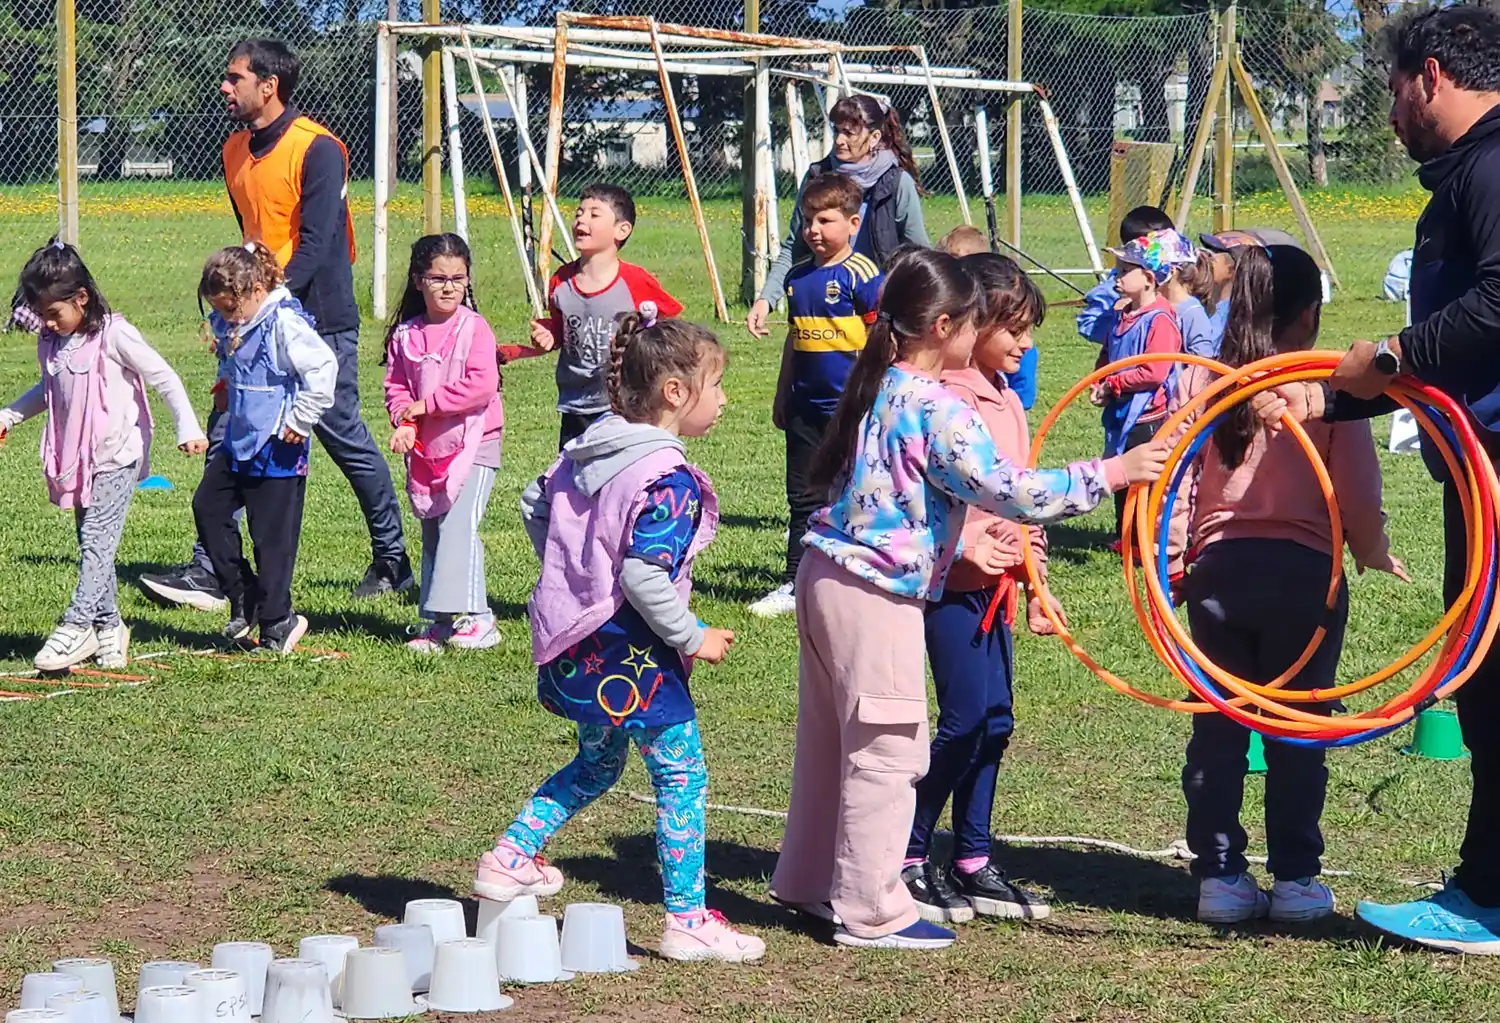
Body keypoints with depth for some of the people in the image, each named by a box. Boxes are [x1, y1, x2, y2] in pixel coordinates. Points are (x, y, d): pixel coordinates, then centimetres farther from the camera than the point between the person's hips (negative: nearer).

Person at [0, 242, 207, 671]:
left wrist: (188, 428, -16)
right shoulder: (52, 343, 8)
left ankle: (77, 625, -20)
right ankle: (108, 625, 19)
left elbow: (164, 379, -11)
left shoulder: (113, 334, -14)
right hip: (78, 460, 7)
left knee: (96, 540, -14)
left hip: (118, 455, -7)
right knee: (92, 543, 10)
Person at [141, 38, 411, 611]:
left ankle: (392, 561, 18)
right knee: (224, 436, -2)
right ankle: (210, 572, -2)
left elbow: (315, 244, -19)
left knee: (345, 438, 2)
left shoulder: (317, 149, -13)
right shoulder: (235, 151, 11)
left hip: (318, 319, -7)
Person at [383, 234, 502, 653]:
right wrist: (404, 422, -12)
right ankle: (439, 622, 14)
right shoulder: (405, 335, 7)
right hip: (426, 448, 6)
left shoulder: (474, 328, -8)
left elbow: (482, 385, -18)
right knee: (432, 535, 8)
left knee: (458, 525, -16)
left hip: (473, 443, -6)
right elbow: (396, 386, 9)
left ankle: (474, 617, -15)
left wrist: (427, 404, -15)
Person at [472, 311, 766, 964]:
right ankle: (688, 921, 1)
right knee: (682, 776, 0)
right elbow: (646, 575, -27)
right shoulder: (668, 478, -21)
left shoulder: (585, 453, 6)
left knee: (595, 764, 26)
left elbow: (534, 508, 18)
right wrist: (692, 637, -15)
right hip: (631, 652, -9)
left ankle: (510, 859, 28)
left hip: (579, 647, 9)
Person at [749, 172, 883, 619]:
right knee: (803, 497, 10)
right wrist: (782, 397, 21)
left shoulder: (861, 275, -10)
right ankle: (794, 585, 16)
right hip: (806, 409, 7)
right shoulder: (798, 277, 10)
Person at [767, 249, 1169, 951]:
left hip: (827, 576, 10)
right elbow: (1009, 492, -24)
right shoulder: (937, 410, -19)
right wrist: (1110, 473, -17)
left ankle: (808, 881, 31)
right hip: (876, 597, -10)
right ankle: (869, 911, 5)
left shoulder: (879, 389, 10)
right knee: (888, 750, -1)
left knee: (832, 740, 20)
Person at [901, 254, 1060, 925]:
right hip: (954, 580, -9)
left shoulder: (1003, 398, 15)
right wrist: (967, 546, -23)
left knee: (993, 721, 10)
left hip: (994, 581, 9)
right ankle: (906, 862, 2)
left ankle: (972, 863, 18)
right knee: (963, 720, -9)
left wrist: (1034, 581, 20)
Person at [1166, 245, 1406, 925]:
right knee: (1297, 731, 6)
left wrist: (1171, 560, 13)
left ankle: (1218, 876, 11)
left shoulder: (1201, 380, 1)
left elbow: (1175, 473, 2)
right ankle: (1295, 878, 9)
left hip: (1218, 566, 2)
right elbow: (1357, 486, -4)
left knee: (1217, 728, 9)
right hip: (1303, 569, -2)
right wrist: (1372, 552, 14)